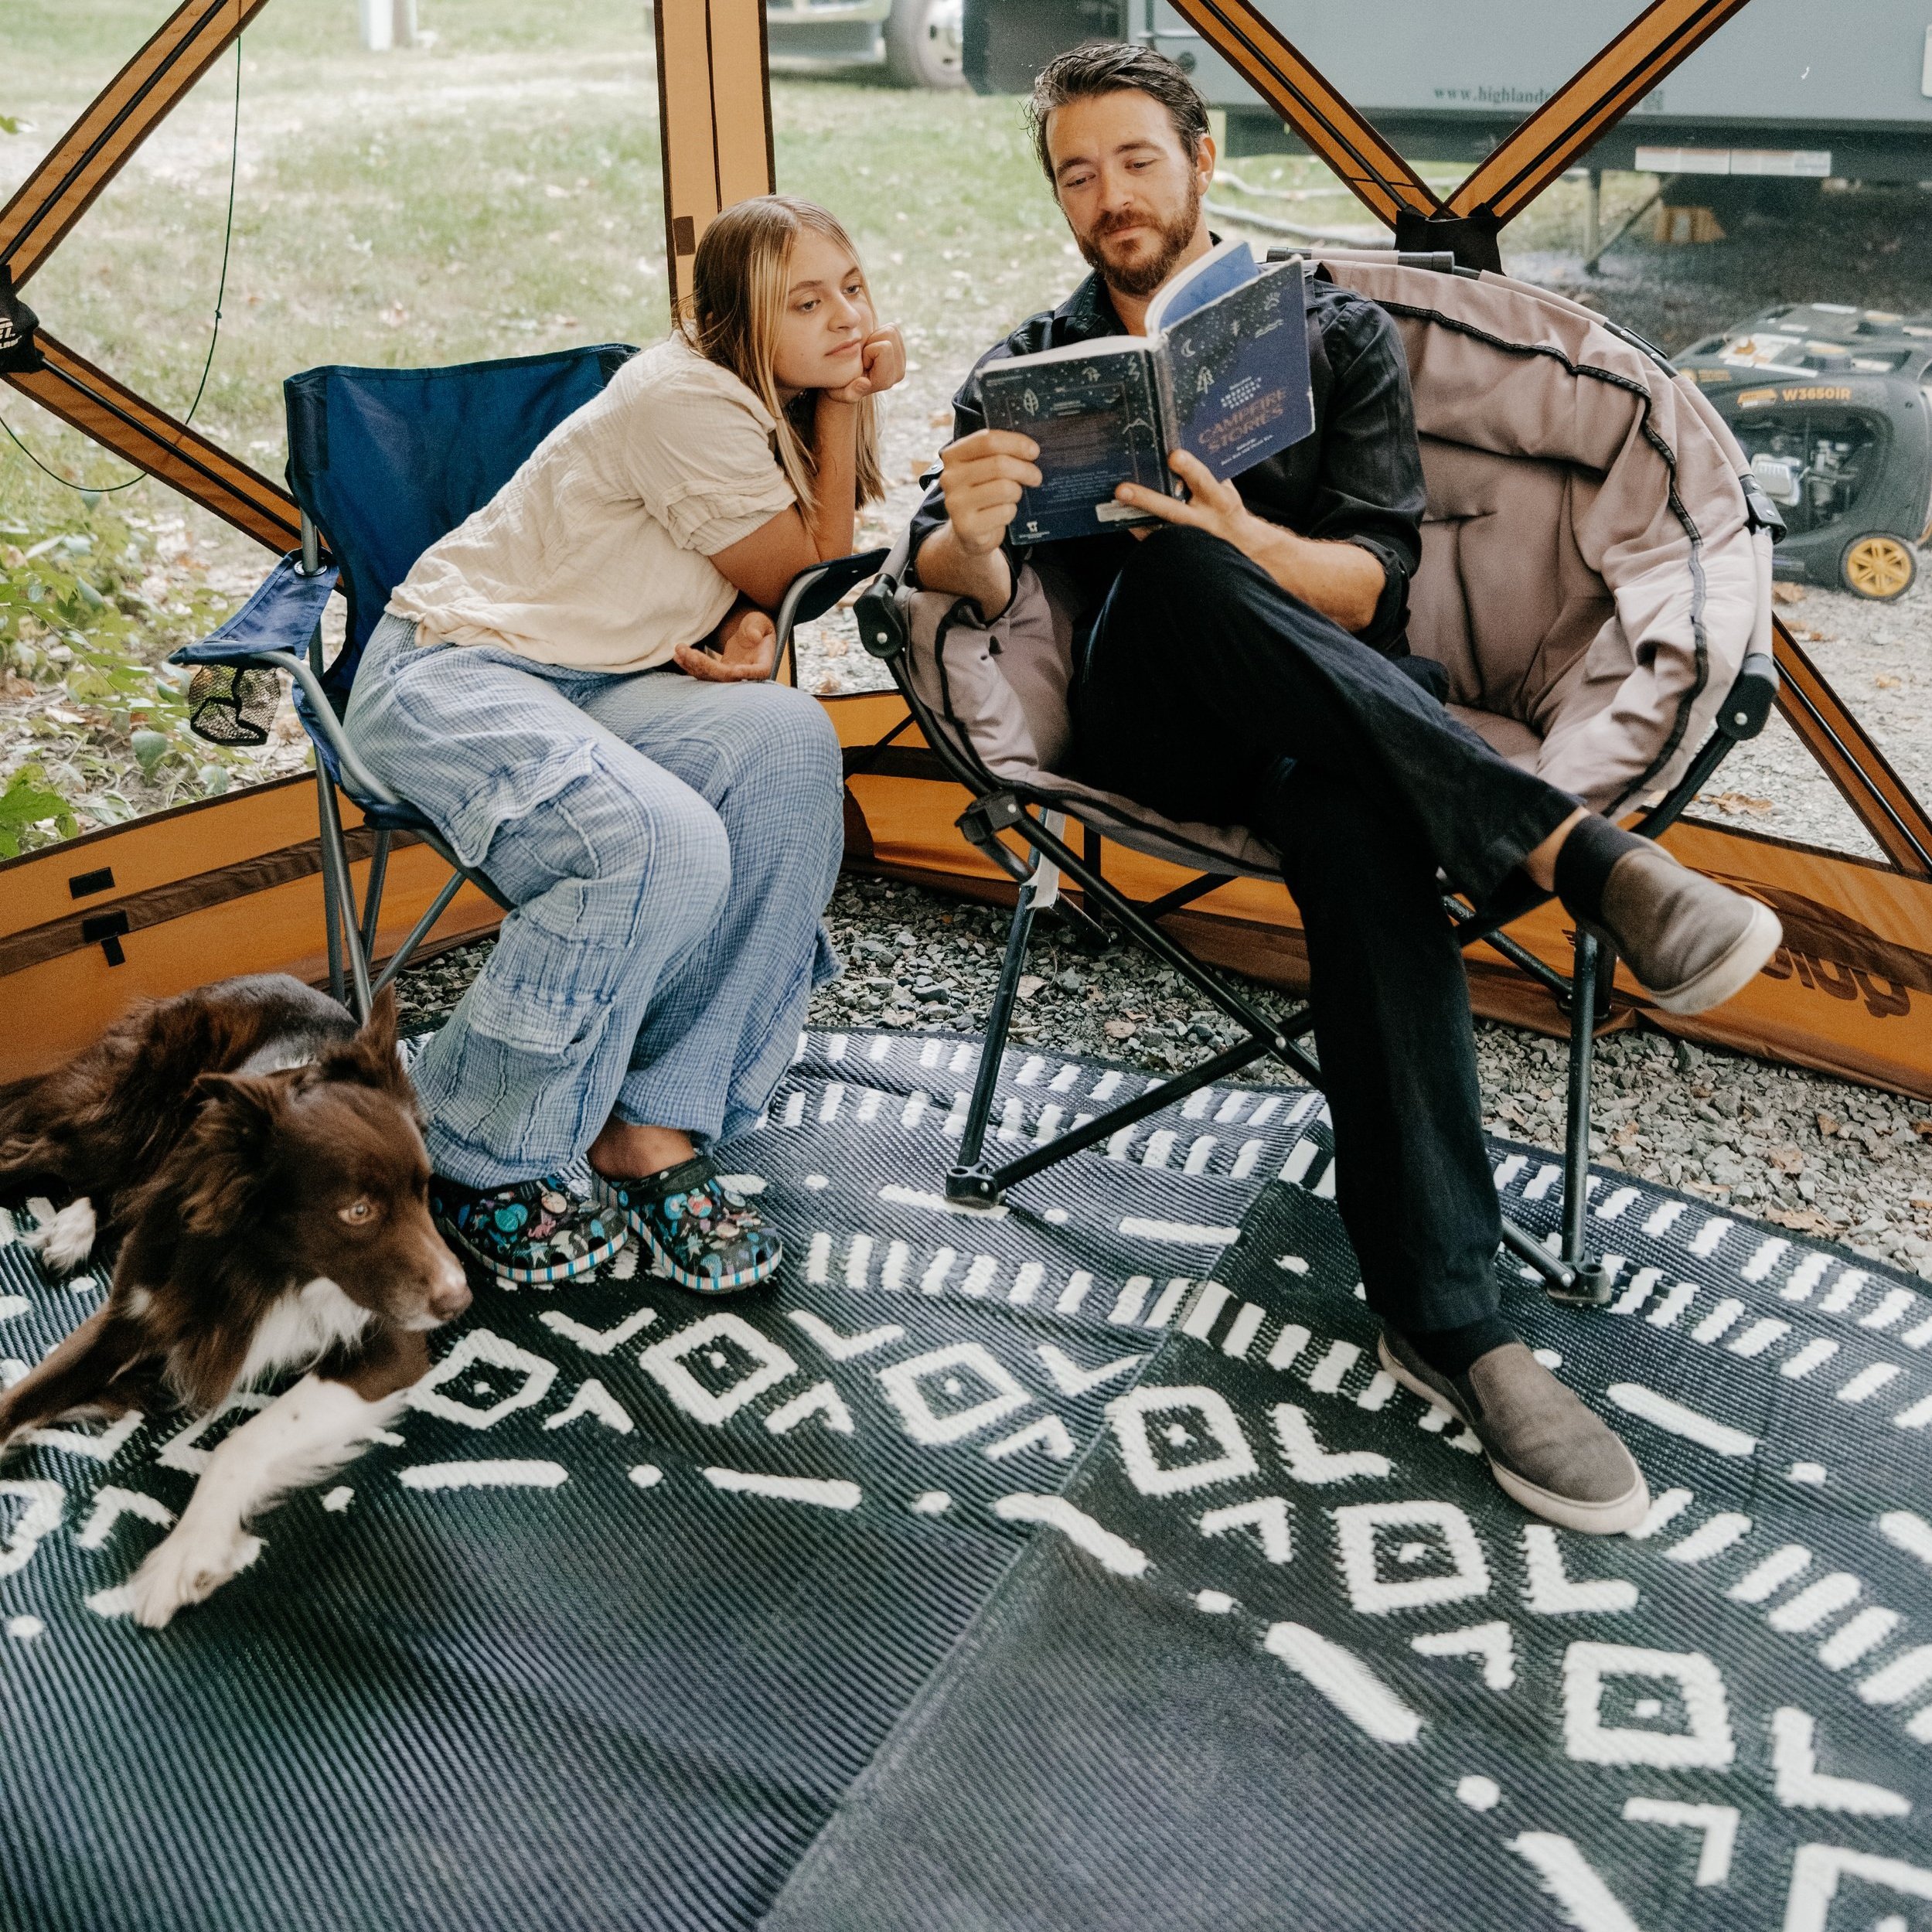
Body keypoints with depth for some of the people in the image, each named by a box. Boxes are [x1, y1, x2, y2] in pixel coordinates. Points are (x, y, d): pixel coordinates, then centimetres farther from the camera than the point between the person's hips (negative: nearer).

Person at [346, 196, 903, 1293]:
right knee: (668, 845, -34)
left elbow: (765, 585, 14)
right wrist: (846, 410, -8)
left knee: (789, 740, -23)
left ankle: (655, 1129, -18)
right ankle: (475, 1162, -13)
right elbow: (806, 571, -9)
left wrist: (749, 632, -9)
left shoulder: (775, 412, 10)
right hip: (446, 674, -8)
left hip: (591, 683, 8)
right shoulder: (687, 399, -18)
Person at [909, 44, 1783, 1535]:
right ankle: (1576, 852, -43)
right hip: (1149, 724, 1)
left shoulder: (1340, 336, 11)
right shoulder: (1030, 368, 14)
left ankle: (1446, 1317, -40)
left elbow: (1376, 584, -2)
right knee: (1170, 573, -36)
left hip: (1337, 713, 0)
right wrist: (968, 540, -28)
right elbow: (965, 583, -2)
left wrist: (1246, 538, -24)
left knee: (1359, 824, -38)